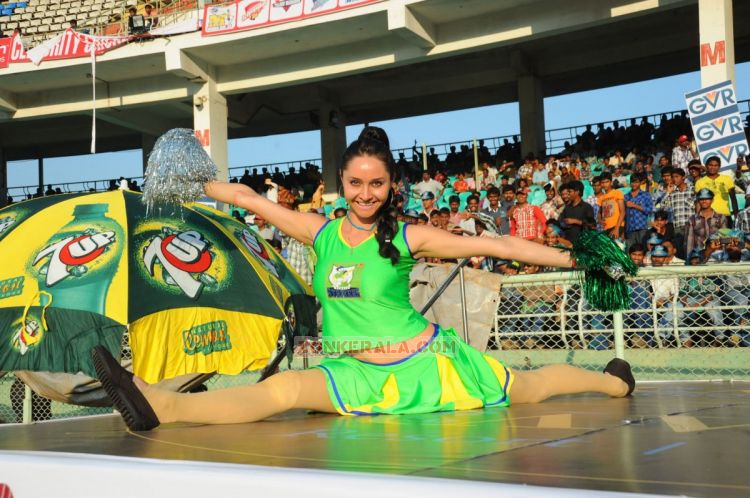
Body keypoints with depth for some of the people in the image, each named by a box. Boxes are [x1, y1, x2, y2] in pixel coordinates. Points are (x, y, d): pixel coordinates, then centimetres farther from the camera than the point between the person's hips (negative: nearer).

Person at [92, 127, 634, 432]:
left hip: (429, 359, -1)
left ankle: (612, 382, 37)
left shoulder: (408, 237, -8)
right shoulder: (322, 233, 0)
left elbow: (495, 246, -6)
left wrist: (574, 258, -5)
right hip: (363, 375, 1)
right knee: (283, 388, -22)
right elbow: (247, 196, 5)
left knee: (524, 388, 11)